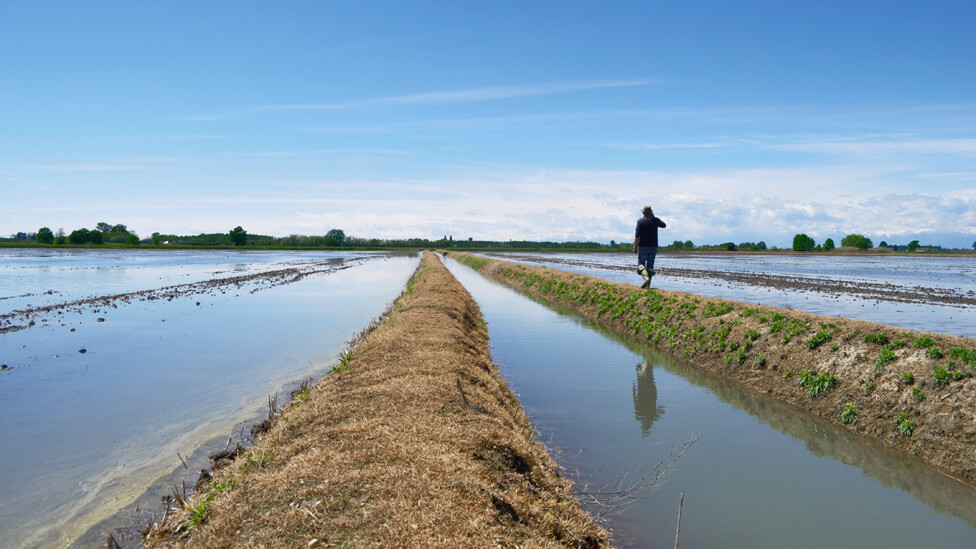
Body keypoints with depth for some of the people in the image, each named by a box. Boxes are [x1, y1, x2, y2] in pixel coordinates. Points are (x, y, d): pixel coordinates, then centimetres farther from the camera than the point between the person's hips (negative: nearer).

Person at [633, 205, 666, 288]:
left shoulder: (640, 221, -6)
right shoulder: (655, 220, 3)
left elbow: (637, 235, -10)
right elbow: (664, 225, 24)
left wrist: (635, 247, -5)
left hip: (643, 247, -3)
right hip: (654, 247, 3)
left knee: (641, 264, 1)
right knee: (650, 265, 8)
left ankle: (646, 277, -26)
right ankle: (648, 285, 6)